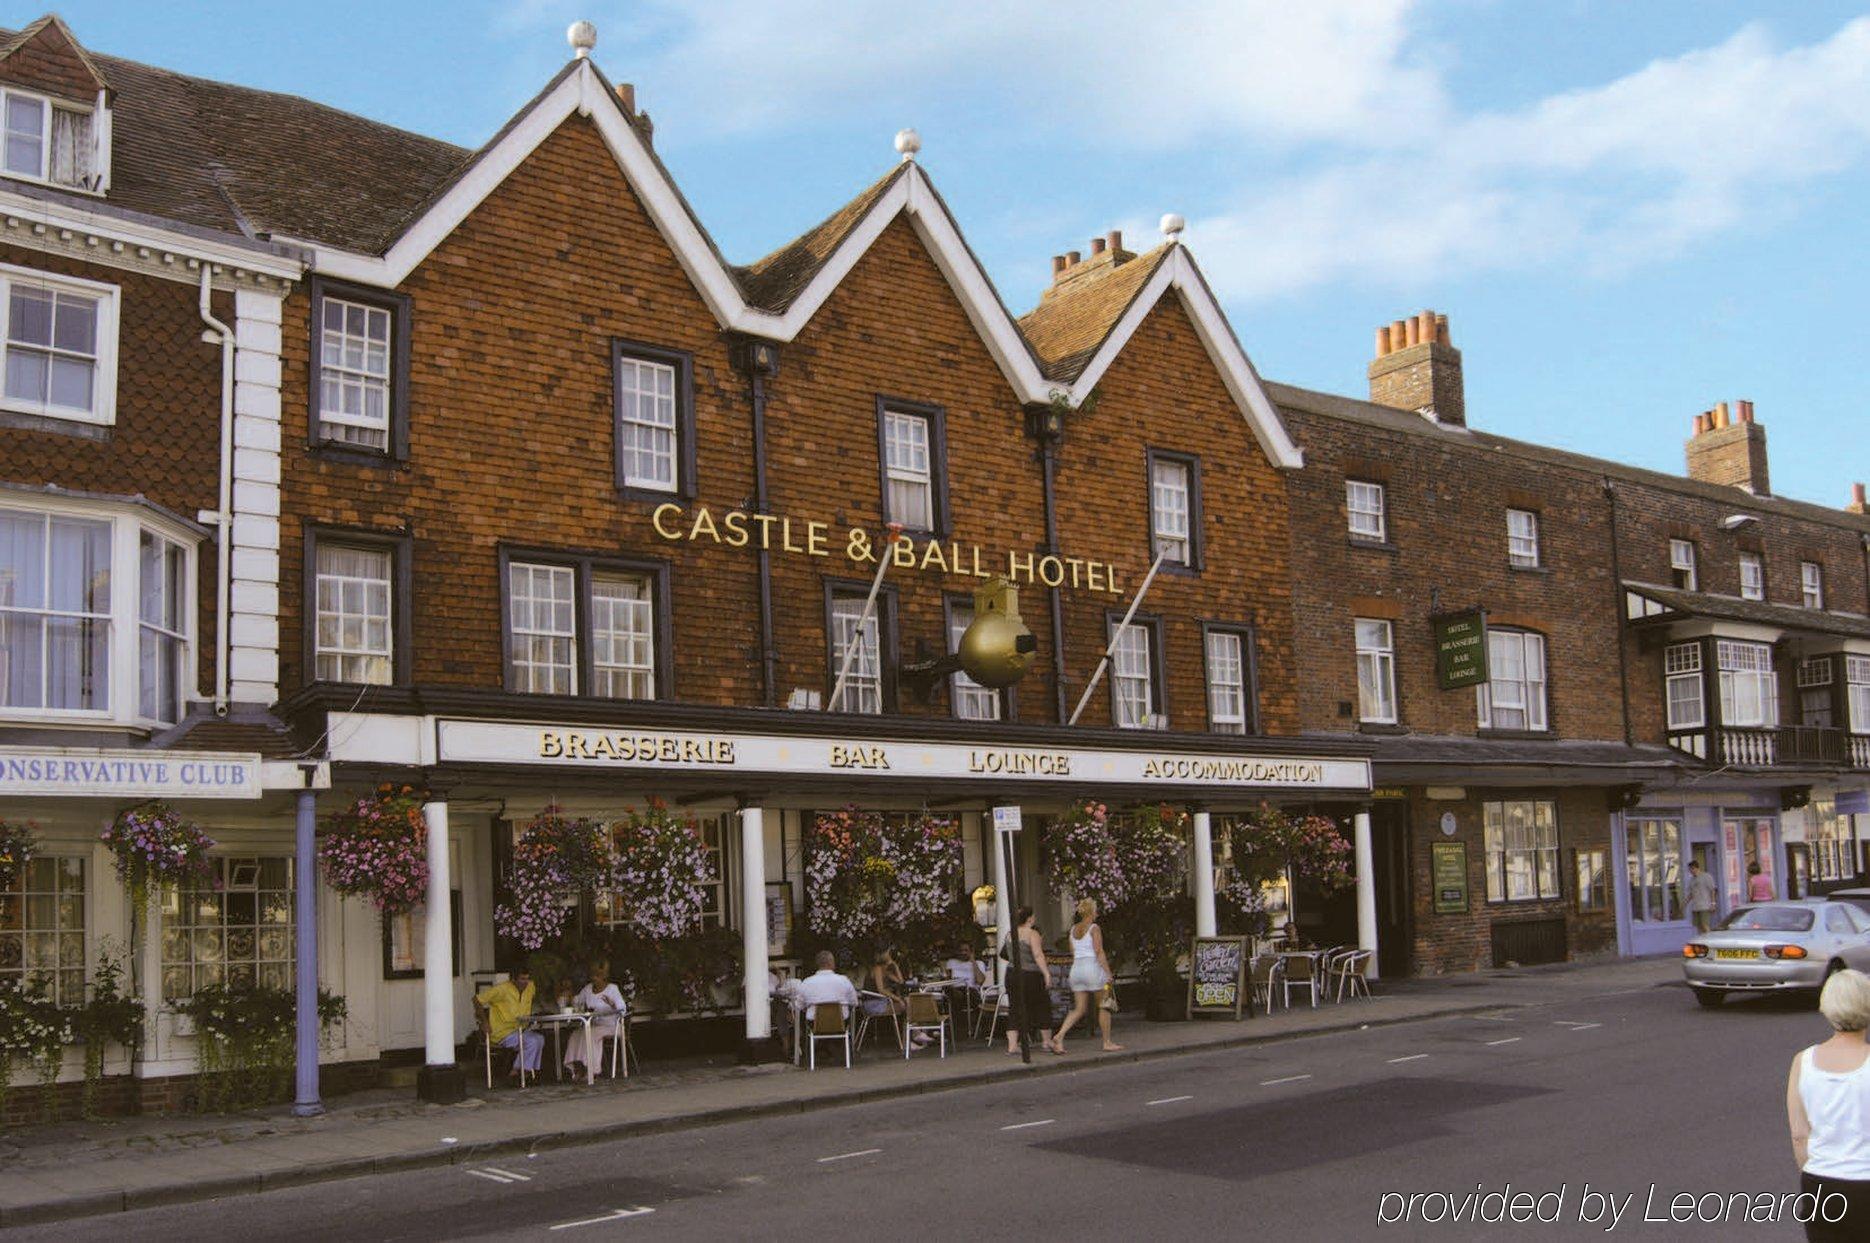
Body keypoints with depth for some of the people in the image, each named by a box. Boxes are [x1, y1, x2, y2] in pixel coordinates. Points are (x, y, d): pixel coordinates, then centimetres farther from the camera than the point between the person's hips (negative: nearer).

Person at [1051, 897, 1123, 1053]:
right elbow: (1099, 952, -13)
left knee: (1079, 1009, 6)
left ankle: (1059, 1036, -11)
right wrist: (1108, 973, -12)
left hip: (1076, 969, 6)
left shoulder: (1074, 929, 13)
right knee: (1103, 1006, 7)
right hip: (1093, 967, -6)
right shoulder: (1094, 928, -7)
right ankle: (1107, 1043, 11)